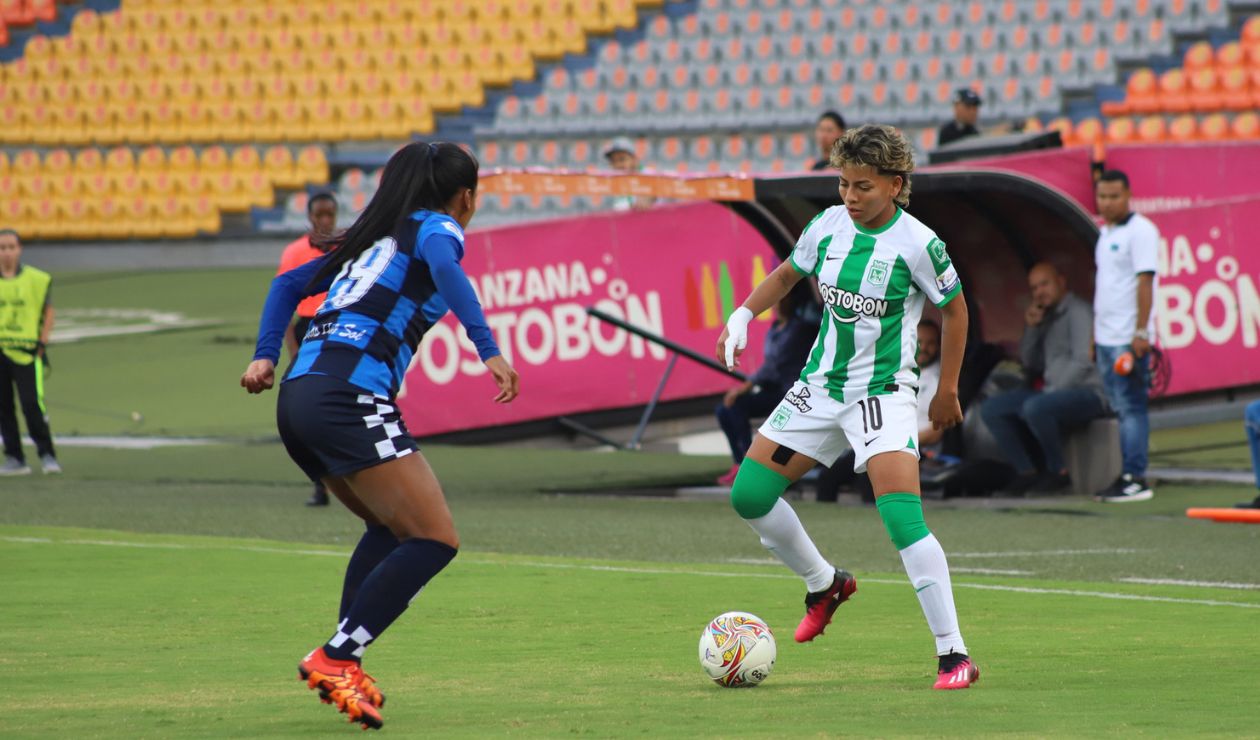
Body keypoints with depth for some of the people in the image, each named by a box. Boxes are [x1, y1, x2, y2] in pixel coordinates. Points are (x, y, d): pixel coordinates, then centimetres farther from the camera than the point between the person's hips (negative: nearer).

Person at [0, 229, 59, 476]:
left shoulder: (36, 279, 2)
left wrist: (42, 343, -1)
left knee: (32, 404, -12)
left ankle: (47, 455, -1)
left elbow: (48, 312, 8)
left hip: (26, 352, -3)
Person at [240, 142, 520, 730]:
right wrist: (488, 350, -25)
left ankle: (343, 664, 8)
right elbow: (445, 269, -18)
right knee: (435, 539, -7)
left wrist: (266, 355, 20)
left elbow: (288, 284, 29)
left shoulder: (375, 237, 29)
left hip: (297, 396, 9)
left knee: (392, 529, 22)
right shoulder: (437, 229, 6)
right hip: (350, 396, -9)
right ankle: (335, 659, -17)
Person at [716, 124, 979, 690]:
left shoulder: (917, 243, -15)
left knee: (902, 518, -23)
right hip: (819, 386, 7)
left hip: (882, 394, -7)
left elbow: (955, 309, -1)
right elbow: (788, 273, 19)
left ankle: (953, 655, -18)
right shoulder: (828, 226, 0)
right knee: (749, 495, 6)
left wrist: (947, 390, 5)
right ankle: (824, 585, 32)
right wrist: (744, 313, 2)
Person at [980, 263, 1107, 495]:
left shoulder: (1077, 312, -5)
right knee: (991, 409, -1)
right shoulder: (1046, 318, 21)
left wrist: (1052, 392, -20)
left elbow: (1083, 361, -16)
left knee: (1034, 407, -37)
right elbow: (1030, 363, 20)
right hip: (1054, 391, 9)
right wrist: (1030, 329, 6)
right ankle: (1026, 472, -6)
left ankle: (1058, 472, -21)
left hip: (1086, 391, -9)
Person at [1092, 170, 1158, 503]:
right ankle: (1127, 476, 11)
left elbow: (1145, 282, -16)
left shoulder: (1139, 231, -10)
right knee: (1120, 409, 9)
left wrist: (1141, 333, -21)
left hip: (1128, 339, -9)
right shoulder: (1105, 232, 18)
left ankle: (1135, 479, -10)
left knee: (1131, 408, -9)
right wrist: (1095, 335, 20)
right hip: (1106, 338, 9)